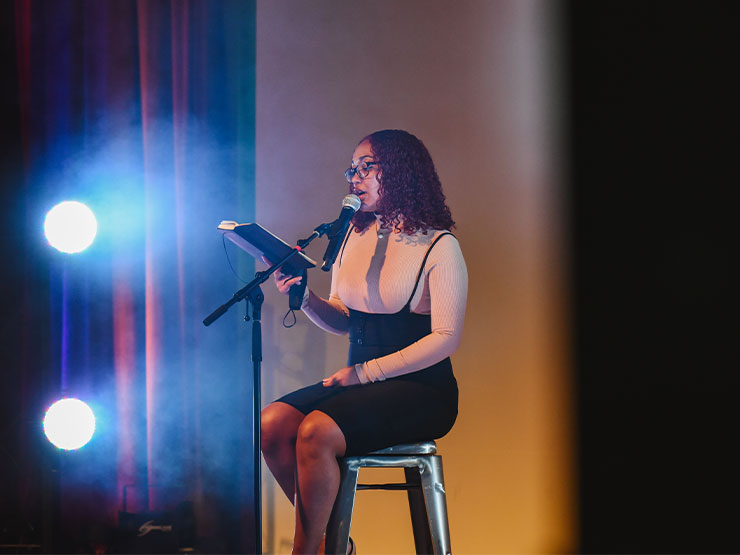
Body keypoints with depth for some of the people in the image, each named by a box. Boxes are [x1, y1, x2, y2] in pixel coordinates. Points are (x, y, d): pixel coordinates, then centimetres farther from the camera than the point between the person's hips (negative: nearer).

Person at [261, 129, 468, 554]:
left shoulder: (439, 247, -8)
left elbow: (446, 339, -13)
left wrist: (367, 371, -18)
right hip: (360, 382, 6)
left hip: (421, 391, -6)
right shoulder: (355, 235, 12)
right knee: (272, 423, -19)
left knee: (316, 432, -30)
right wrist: (305, 297, -5)